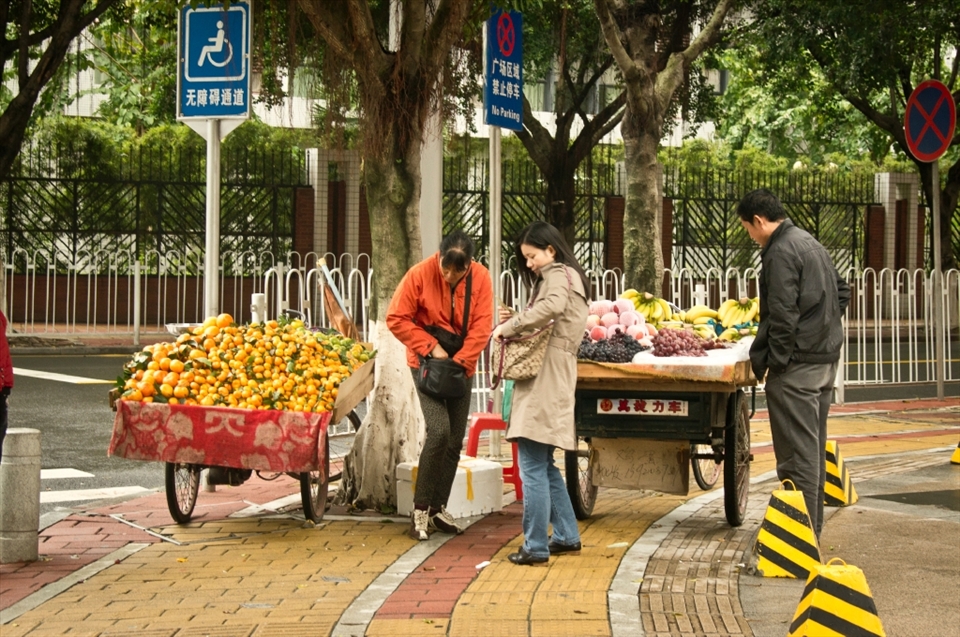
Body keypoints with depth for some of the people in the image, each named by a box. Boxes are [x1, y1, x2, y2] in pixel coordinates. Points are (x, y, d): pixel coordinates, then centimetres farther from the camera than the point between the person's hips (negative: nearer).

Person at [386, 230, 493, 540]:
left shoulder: (481, 278, -7)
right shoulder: (420, 274, -14)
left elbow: (482, 327, -8)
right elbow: (396, 319, -11)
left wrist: (459, 362, -16)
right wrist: (431, 347, -16)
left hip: (461, 367, 4)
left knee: (455, 440, 5)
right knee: (439, 430, -18)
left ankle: (438, 508, 18)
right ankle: (420, 509, -6)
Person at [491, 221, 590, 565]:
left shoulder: (558, 274, -4)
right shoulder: (561, 277, 26)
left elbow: (552, 306, -28)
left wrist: (508, 327, -20)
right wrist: (515, 322, 4)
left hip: (545, 381, -10)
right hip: (547, 381, 10)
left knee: (533, 465, -8)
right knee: (543, 465, 18)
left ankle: (536, 547, -6)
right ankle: (566, 536, 24)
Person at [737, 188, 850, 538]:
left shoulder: (780, 252, -15)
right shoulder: (810, 243, 15)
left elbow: (783, 316, -20)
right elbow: (842, 292, 24)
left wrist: (771, 362, -14)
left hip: (796, 365, -10)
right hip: (826, 359, 10)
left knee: (797, 452, -6)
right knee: (814, 448, 17)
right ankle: (812, 525, 25)